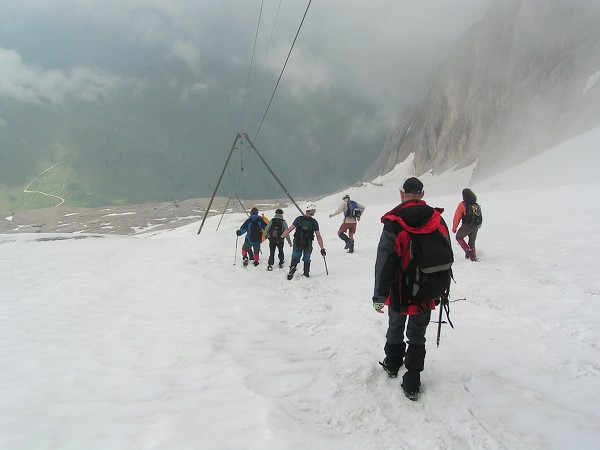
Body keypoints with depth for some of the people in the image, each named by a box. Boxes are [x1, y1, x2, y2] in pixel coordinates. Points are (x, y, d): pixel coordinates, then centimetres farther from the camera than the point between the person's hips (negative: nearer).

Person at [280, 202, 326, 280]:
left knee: (295, 259, 17)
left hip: (297, 244, 0)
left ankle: (292, 268, -6)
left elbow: (289, 229, -13)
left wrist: (280, 237, -4)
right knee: (307, 260, 21)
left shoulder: (299, 219, -9)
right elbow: (318, 236, -9)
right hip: (308, 246, 0)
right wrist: (322, 248, -4)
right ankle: (306, 274, 25)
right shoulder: (314, 222, -10)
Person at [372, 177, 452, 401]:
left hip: (399, 292, -2)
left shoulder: (394, 224, -16)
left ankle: (392, 364, 42)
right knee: (417, 336, 13)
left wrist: (379, 296, -10)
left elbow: (384, 262, -17)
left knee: (395, 328, 22)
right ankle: (411, 384, 13)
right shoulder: (438, 221, -5)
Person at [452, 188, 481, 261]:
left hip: (466, 226, -5)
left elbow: (457, 217, -9)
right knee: (472, 243, 18)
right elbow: (479, 216, 12)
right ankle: (473, 258, 15)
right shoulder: (476, 205, 7)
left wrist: (454, 228, -1)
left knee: (458, 237, 18)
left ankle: (467, 249, -2)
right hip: (475, 227, 5)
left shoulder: (462, 204, -11)